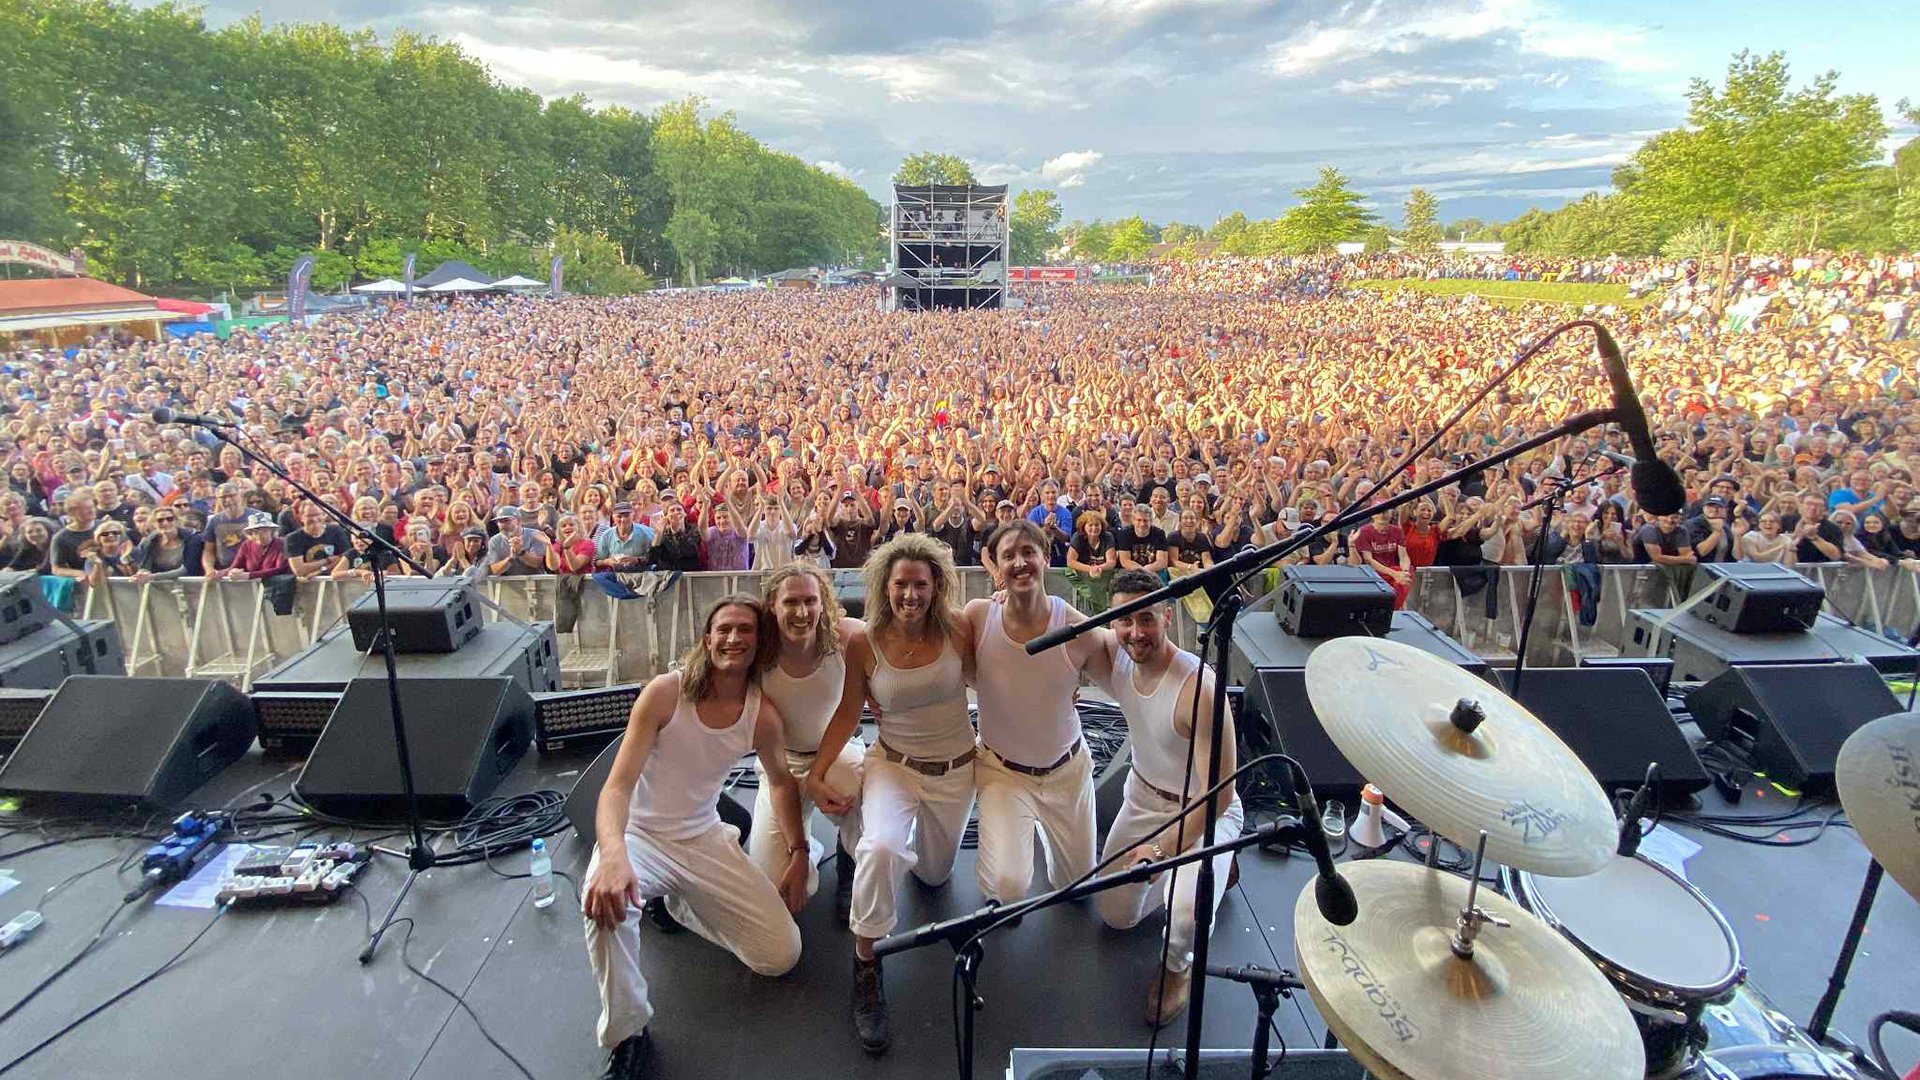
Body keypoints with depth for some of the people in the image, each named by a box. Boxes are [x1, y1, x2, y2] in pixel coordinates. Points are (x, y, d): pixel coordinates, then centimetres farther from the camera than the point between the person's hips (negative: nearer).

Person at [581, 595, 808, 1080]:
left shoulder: (762, 714, -9)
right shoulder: (665, 692, -19)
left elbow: (780, 781, 10)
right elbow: (618, 786, -24)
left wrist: (799, 854, 2)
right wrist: (613, 854, -44)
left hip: (705, 839, 4)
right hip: (641, 835, -3)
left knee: (782, 956, -5)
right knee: (606, 900, -39)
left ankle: (681, 905, 20)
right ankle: (626, 1039, -13)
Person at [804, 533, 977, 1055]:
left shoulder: (957, 629, -15)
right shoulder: (864, 644, -14)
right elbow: (848, 712, -4)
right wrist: (816, 775, -6)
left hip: (955, 768, 2)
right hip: (893, 764, -2)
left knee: (934, 875, 20)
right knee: (880, 849, -33)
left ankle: (919, 835, 57)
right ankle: (866, 968, -9)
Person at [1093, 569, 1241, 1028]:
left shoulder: (1199, 689, -35)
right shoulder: (1113, 654, -16)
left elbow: (1219, 794, -29)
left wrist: (1164, 850, -27)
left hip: (1205, 810, -6)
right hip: (1144, 796, 6)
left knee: (1186, 914, -31)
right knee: (1115, 914, 15)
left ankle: (1177, 966, 8)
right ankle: (1205, 872, 36)